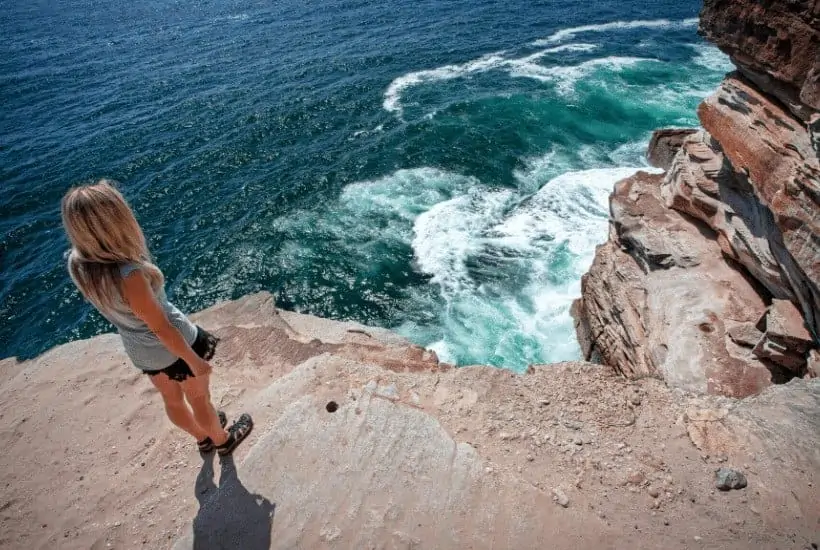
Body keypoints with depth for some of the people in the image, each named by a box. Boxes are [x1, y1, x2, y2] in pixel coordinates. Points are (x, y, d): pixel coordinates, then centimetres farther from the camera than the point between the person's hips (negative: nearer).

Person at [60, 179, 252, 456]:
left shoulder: (76, 263, -17)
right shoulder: (128, 275, -40)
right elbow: (162, 328, -26)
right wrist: (195, 361, -15)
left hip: (139, 350, 7)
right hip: (175, 345, -7)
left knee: (172, 399, 30)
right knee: (199, 398, 22)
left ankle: (204, 438, 58)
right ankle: (222, 440, 50)